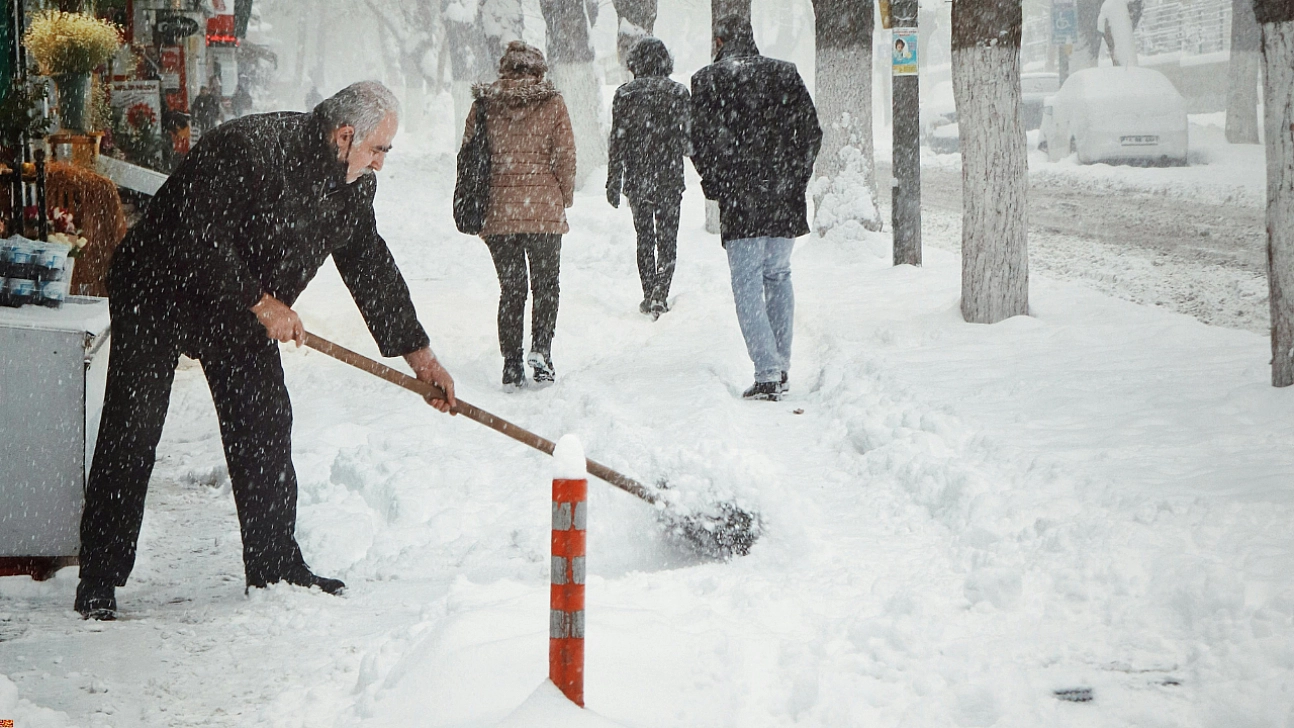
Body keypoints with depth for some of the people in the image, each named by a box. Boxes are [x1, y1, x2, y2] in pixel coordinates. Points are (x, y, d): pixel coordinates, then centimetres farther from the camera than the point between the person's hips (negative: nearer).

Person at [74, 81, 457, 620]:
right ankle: (99, 581, -2)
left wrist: (418, 353, 5)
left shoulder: (352, 185, -4)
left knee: (265, 428, 3)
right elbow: (197, 237, -31)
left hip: (243, 310, 7)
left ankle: (274, 567, 14)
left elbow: (370, 266, 6)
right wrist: (260, 303, -26)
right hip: (158, 293, -7)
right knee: (132, 434, -8)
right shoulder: (245, 151, -30)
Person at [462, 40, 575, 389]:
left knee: (511, 288, 11)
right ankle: (540, 348, -8)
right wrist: (566, 198, 11)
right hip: (544, 210, -2)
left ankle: (512, 365, 7)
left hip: (498, 211, 2)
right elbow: (565, 155, -3)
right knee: (546, 284, 12)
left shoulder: (483, 103, 3)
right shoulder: (552, 102, -2)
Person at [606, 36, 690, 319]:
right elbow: (690, 139, 0)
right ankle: (660, 296, -8)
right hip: (670, 178, -1)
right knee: (668, 238, 5)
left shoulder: (625, 94, -4)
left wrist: (613, 183, 3)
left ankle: (649, 296, 14)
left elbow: (617, 141, -3)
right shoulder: (679, 93, -5)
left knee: (644, 238, 14)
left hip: (637, 178, 1)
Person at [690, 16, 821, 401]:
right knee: (778, 275, 18)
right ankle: (781, 367, 19)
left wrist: (714, 186, 6)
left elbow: (701, 142, -6)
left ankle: (767, 373, -11)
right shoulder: (786, 74, 6)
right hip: (785, 200, 4)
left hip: (739, 200, -4)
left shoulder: (707, 81, -3)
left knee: (748, 284, 0)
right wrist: (796, 179, 13)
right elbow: (811, 133, 5)